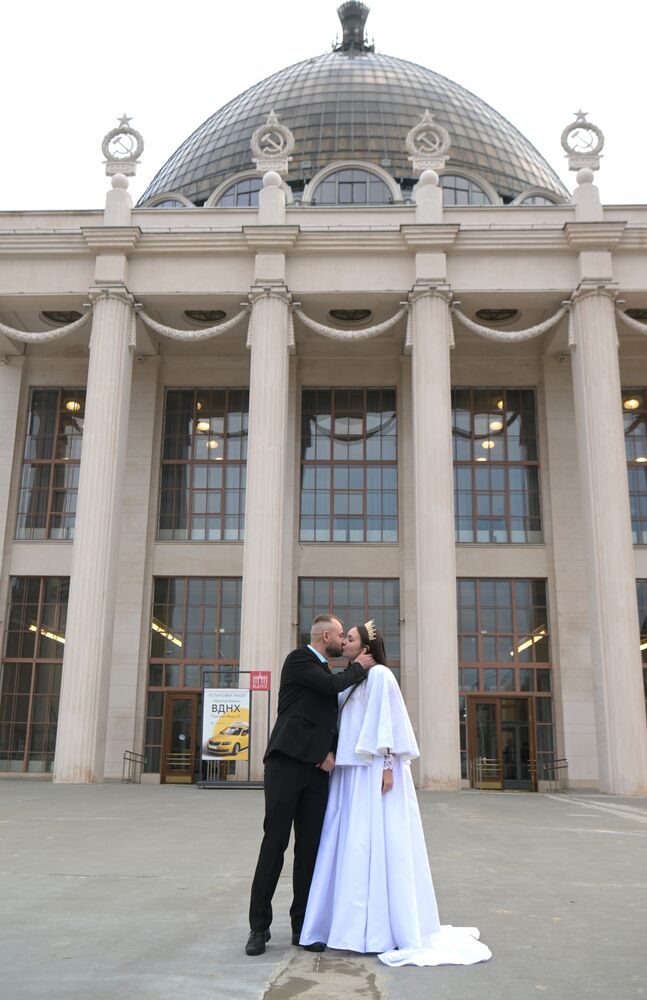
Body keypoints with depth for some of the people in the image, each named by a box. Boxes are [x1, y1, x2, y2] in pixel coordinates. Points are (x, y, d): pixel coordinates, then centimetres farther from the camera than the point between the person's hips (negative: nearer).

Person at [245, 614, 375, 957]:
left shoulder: (327, 671, 20)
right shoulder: (298, 659, -3)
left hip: (316, 768, 7)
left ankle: (302, 926, 15)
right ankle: (259, 927, 6)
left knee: (310, 847, 7)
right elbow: (333, 684, -17)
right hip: (287, 763, -7)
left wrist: (331, 751, 1)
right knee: (274, 844, -3)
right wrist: (359, 667, 0)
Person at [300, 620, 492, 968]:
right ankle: (356, 922, 15)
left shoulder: (379, 675, -7)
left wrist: (388, 767, -19)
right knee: (352, 847, 8)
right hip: (352, 773, 9)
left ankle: (385, 929, 2)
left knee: (376, 845, -5)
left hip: (374, 771, -8)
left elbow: (387, 723, -14)